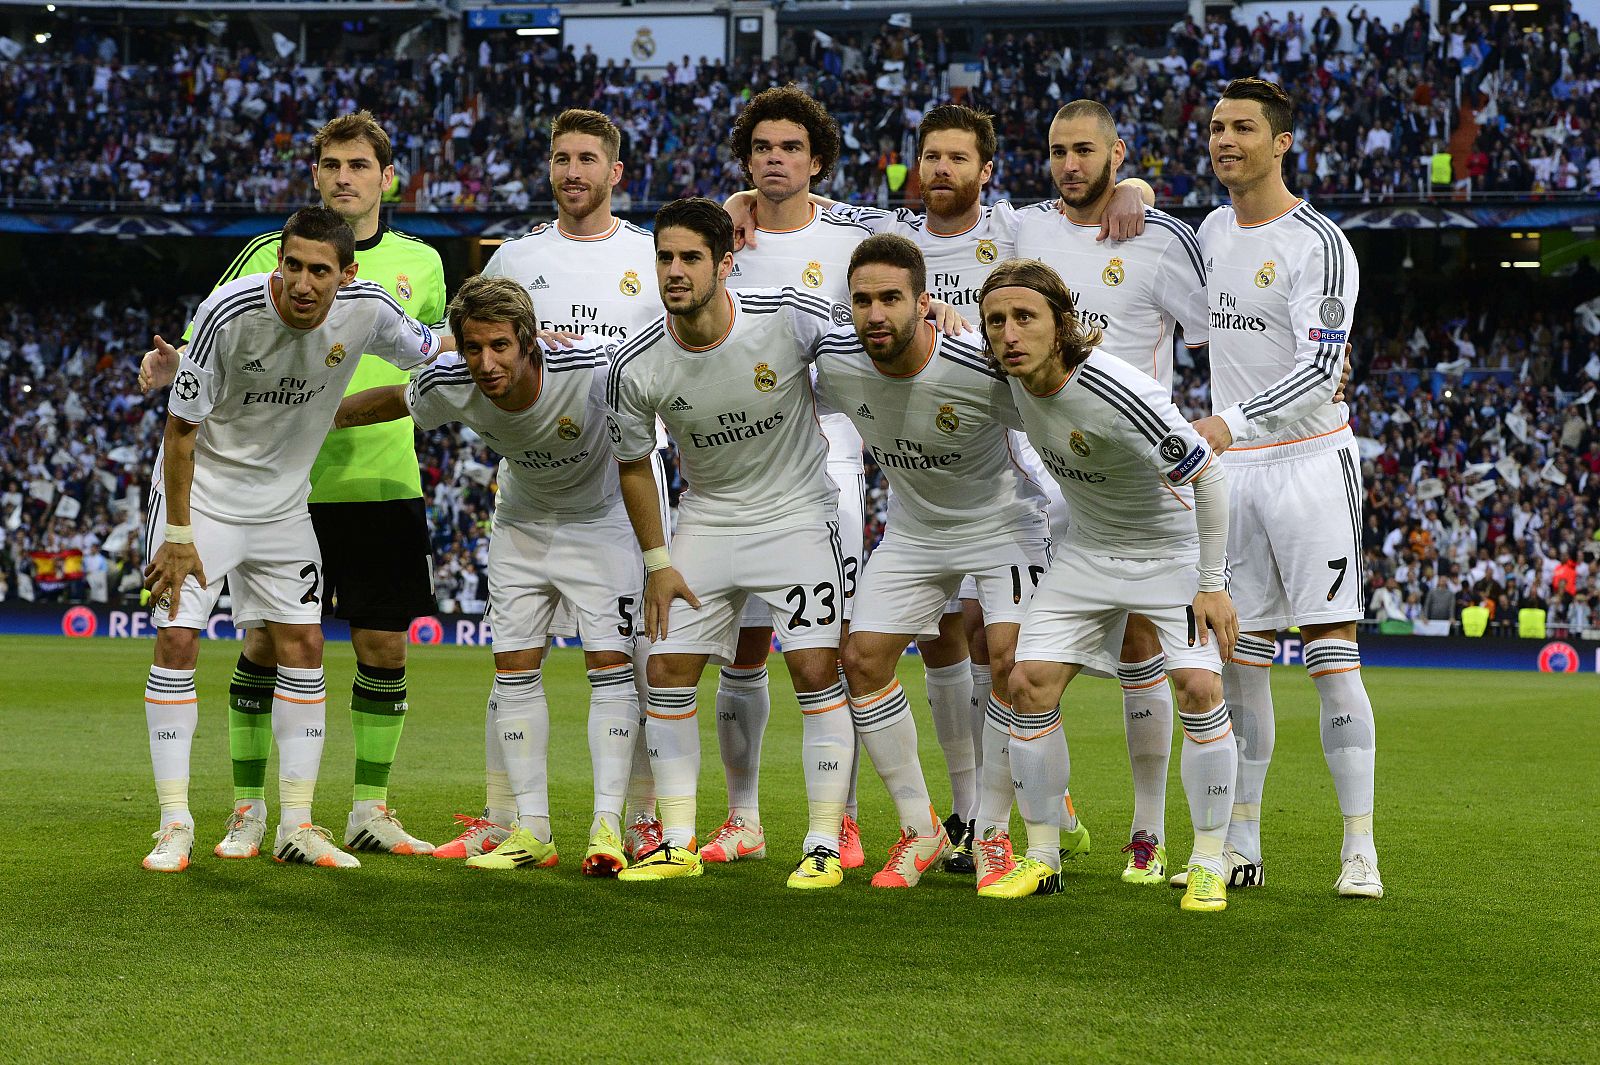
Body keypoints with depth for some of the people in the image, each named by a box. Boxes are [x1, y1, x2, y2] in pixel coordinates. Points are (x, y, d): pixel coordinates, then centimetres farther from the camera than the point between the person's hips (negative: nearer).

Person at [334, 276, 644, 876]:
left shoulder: (591, 366, -36)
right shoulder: (449, 388, -26)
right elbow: (391, 402, -2)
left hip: (602, 520, -3)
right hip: (521, 526, 3)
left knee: (611, 665, -12)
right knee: (515, 668, -1)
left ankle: (606, 828, -9)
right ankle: (531, 831, 5)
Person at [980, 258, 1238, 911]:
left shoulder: (1117, 394, -33)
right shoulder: (1018, 375, -16)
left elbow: (1207, 476, -24)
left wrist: (1212, 584, -20)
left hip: (1173, 549, -6)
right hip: (1087, 552, 6)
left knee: (1199, 687, -20)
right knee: (1030, 684, -6)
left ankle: (1209, 864, -6)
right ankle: (1042, 857, 7)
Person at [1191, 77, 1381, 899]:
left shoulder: (1319, 246, -11)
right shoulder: (1213, 230, 11)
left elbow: (1319, 369, -20)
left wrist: (1232, 423, -29)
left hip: (1311, 461, -6)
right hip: (1232, 470, 6)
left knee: (1332, 654, -9)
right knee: (1238, 659, 6)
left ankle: (1359, 851, -8)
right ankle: (1241, 847, 11)